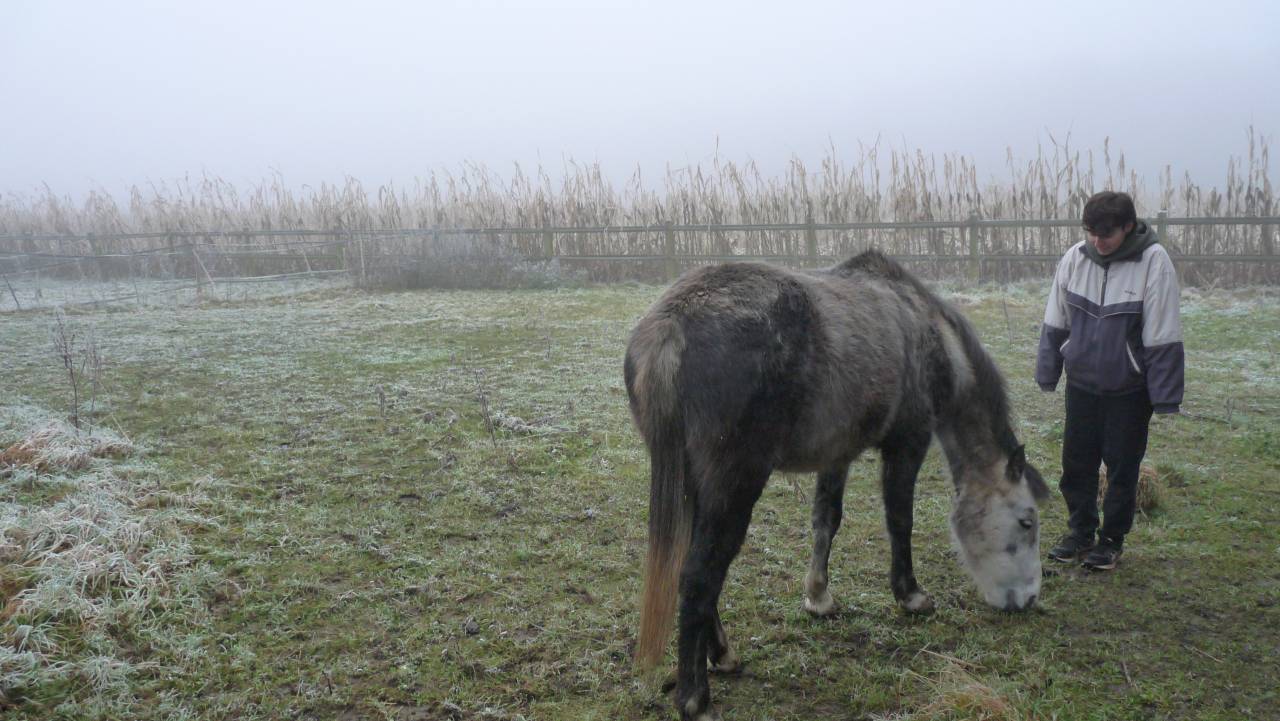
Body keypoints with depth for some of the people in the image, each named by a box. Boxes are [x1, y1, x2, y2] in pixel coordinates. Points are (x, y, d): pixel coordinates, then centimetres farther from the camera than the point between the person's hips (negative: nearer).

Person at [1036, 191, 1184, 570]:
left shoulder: (1153, 263, -17)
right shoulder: (1075, 258, -5)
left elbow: (1163, 338, -14)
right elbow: (1055, 322, 6)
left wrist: (1164, 396, -13)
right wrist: (1048, 372, 9)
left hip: (1128, 390, -4)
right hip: (1081, 384, 4)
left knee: (1122, 468, 8)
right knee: (1076, 463, 11)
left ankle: (1112, 540, 23)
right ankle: (1080, 532, 28)